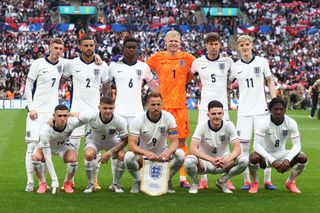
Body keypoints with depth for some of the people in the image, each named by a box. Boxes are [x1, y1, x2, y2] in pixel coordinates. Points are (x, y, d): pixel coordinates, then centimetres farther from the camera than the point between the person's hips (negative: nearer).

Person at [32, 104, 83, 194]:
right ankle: (42, 183, -6)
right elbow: (47, 158, -37)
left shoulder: (71, 123, -34)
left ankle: (67, 183, 1)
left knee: (73, 159, -28)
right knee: (36, 157, -32)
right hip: (46, 146, -2)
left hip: (63, 145, 2)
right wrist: (54, 181, -37)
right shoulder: (45, 131, -41)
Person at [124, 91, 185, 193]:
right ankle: (137, 181, -3)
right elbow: (131, 145, -26)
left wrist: (168, 152, -40)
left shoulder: (168, 117, -14)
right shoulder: (138, 120, -19)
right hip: (143, 154, -1)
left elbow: (175, 141, -16)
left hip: (162, 154, 1)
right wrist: (146, 153, -46)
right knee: (128, 157, -33)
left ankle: (167, 180, -2)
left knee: (180, 154, -28)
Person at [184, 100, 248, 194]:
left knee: (244, 160, -26)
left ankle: (222, 181, 1)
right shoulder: (202, 126, -16)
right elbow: (193, 149, -26)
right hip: (204, 163, -2)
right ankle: (195, 182, 0)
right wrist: (211, 159, -41)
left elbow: (237, 149, -17)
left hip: (223, 163, 2)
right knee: (189, 161, -35)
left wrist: (226, 160, -39)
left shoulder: (228, 125, -11)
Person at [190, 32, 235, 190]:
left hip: (222, 106, 0)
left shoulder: (227, 61, 4)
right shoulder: (198, 63, 4)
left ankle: (226, 179, 4)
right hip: (204, 106, 0)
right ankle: (203, 179, 6)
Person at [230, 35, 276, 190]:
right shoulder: (235, 66, 5)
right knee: (243, 145, -3)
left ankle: (267, 180, 6)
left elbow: (270, 81, 8)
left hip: (261, 109, -1)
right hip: (244, 111, 1)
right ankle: (247, 180, 5)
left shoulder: (262, 61, 3)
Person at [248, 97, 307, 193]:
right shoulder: (264, 123, -22)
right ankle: (255, 183, -4)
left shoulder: (291, 123, -13)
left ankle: (290, 182, 7)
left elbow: (297, 145, -14)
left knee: (302, 157, -22)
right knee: (253, 157, -36)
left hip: (281, 154, 3)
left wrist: (287, 159, -32)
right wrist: (272, 160, -38)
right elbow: (257, 145, -29)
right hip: (266, 155, -3)